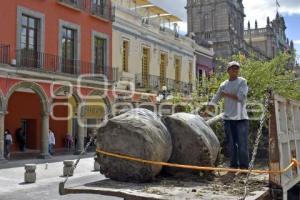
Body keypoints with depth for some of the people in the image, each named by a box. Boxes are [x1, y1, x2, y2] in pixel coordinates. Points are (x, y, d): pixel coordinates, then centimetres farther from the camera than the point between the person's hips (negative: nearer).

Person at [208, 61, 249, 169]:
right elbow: (215, 99, 14)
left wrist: (226, 94, -5)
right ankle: (233, 166, 18)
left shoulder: (242, 82, 1)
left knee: (242, 144, -5)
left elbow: (241, 97, -12)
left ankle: (244, 167, 3)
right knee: (231, 144, 9)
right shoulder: (223, 85, 12)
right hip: (228, 118, 3)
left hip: (241, 118, -3)